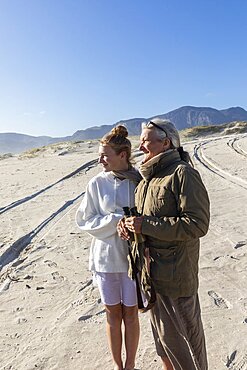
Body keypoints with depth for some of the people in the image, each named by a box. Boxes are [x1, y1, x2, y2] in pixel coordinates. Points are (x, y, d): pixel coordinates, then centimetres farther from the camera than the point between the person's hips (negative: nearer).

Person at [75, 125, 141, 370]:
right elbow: (85, 220, -5)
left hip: (133, 257, -1)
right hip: (105, 257, 1)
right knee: (113, 314, 15)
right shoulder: (97, 183, -6)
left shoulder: (139, 182, -8)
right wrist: (117, 220, -18)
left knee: (130, 313, 14)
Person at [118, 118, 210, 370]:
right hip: (151, 270, 9)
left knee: (184, 333, 9)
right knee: (161, 329, 25)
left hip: (175, 272, -8)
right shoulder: (148, 177, 9)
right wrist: (126, 221, -2)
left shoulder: (183, 173, -17)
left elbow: (197, 224, -24)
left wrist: (146, 225, -23)